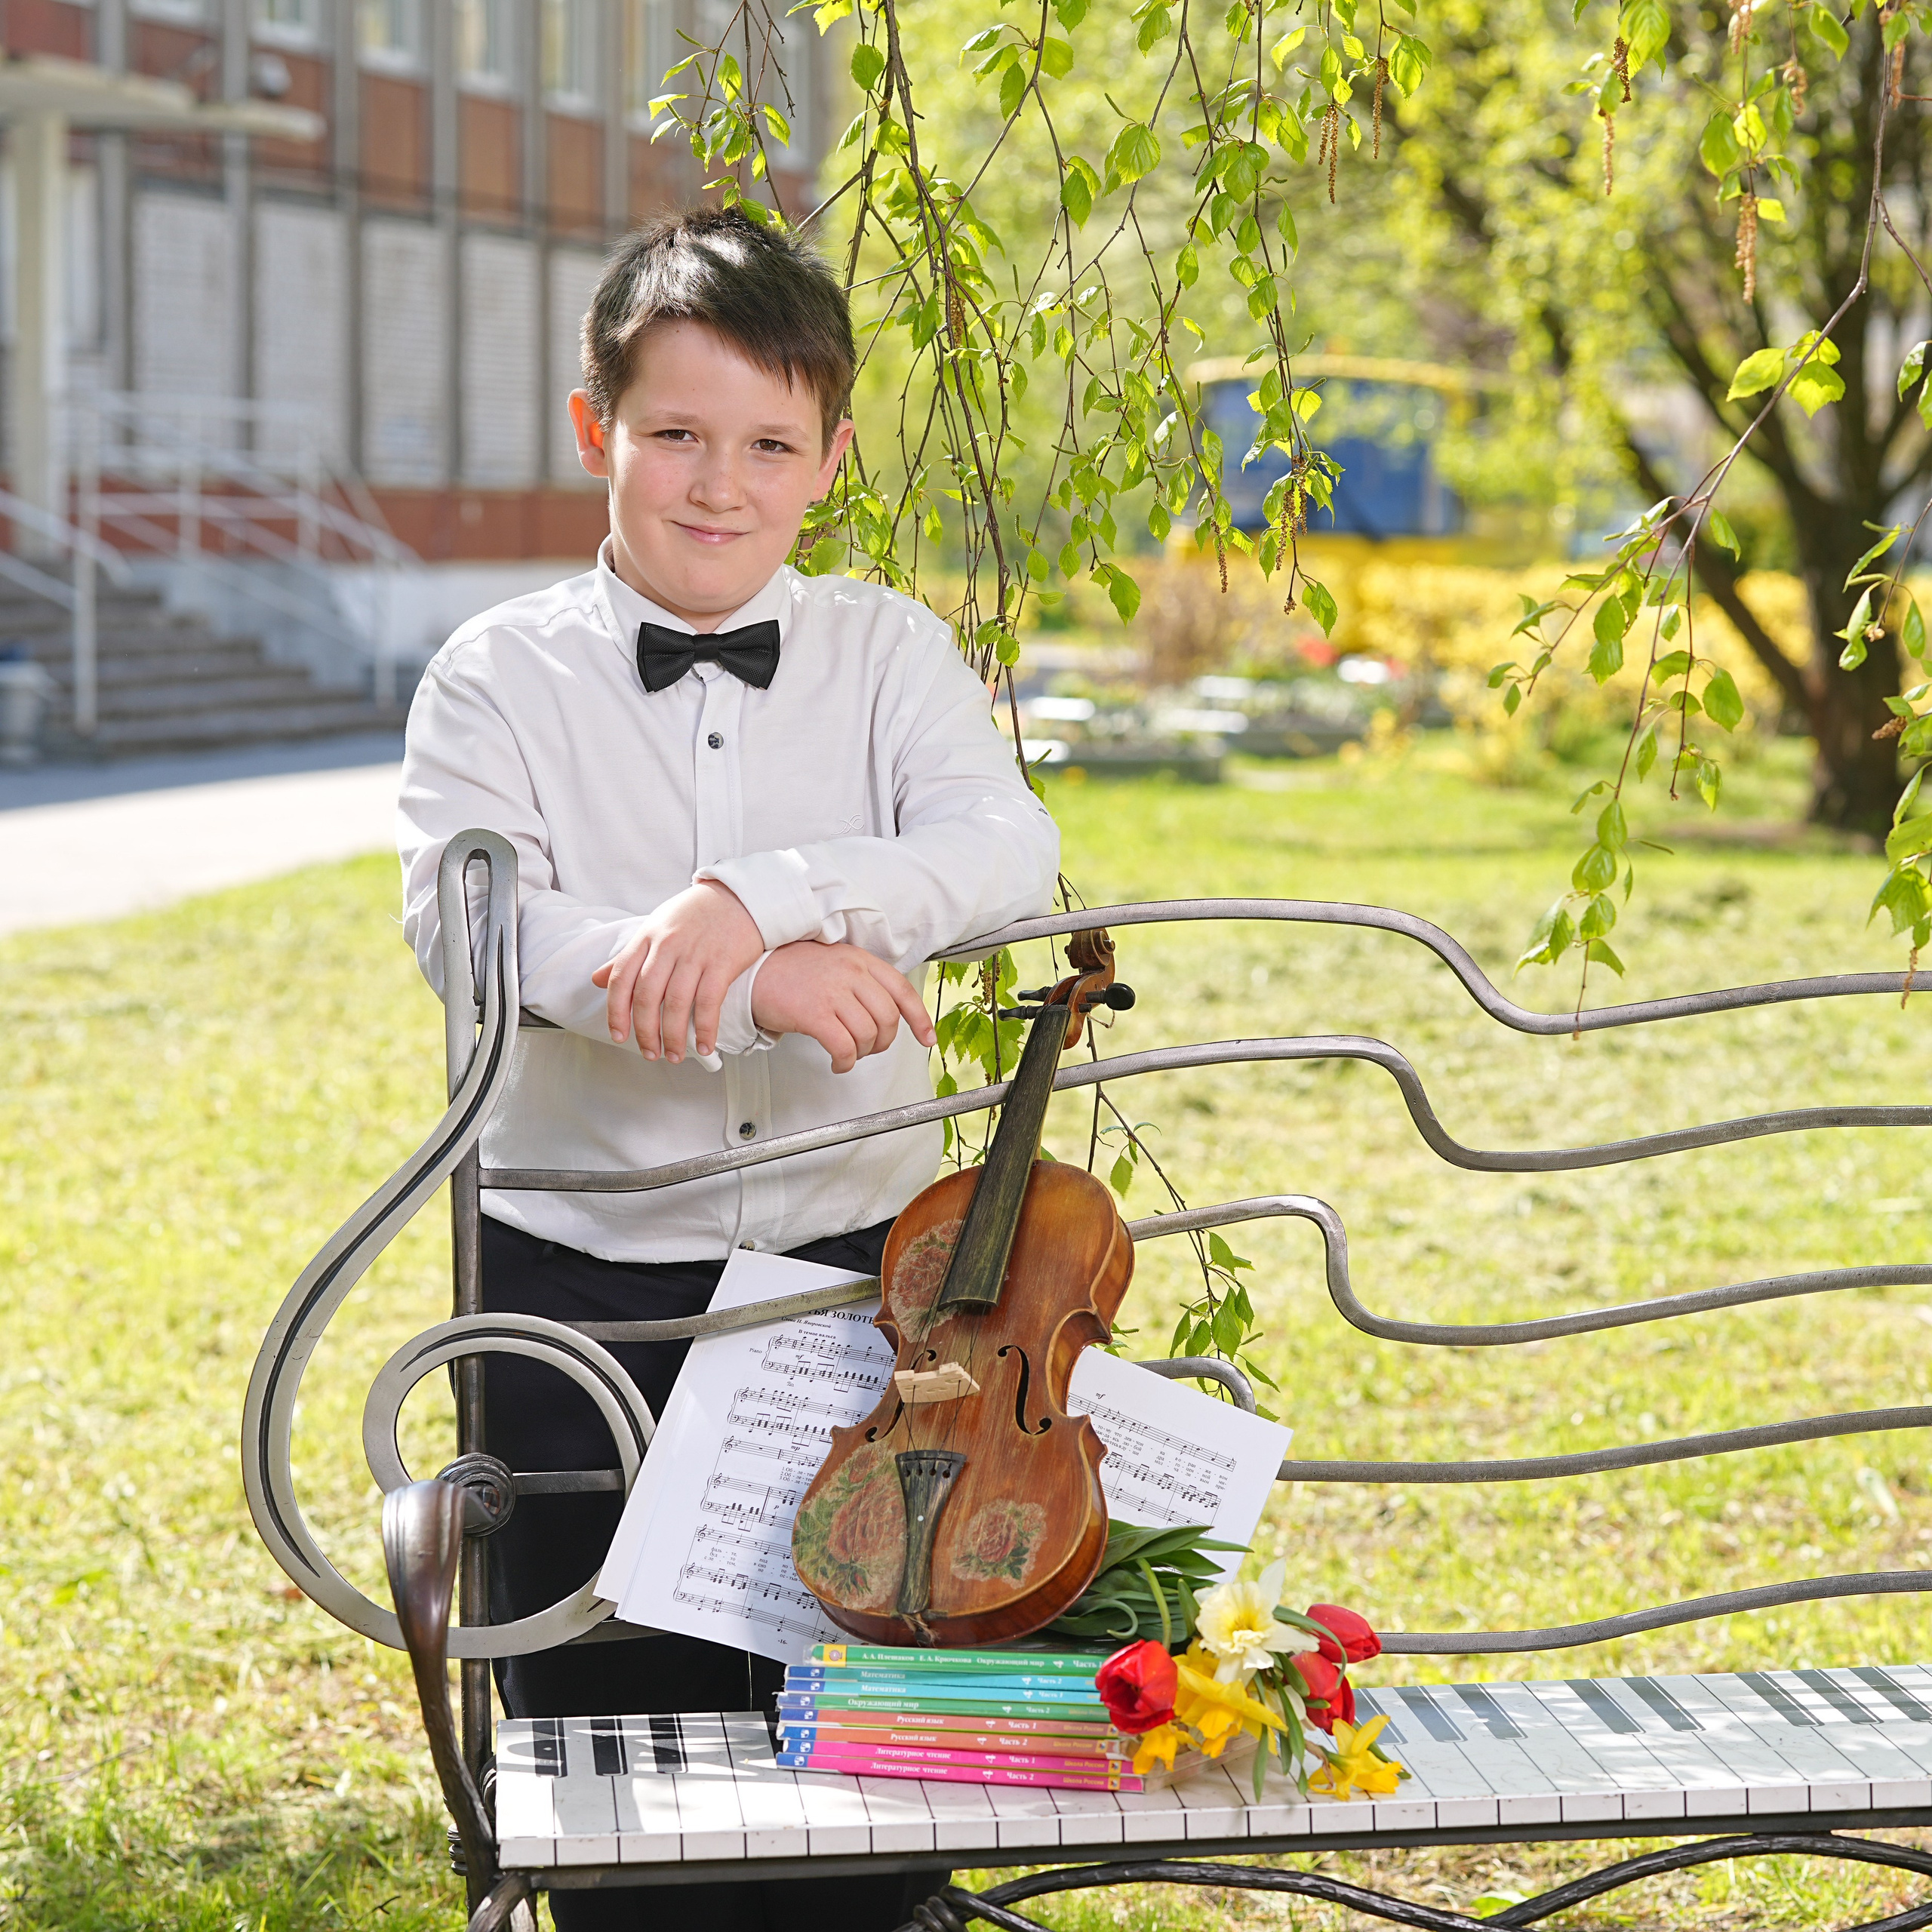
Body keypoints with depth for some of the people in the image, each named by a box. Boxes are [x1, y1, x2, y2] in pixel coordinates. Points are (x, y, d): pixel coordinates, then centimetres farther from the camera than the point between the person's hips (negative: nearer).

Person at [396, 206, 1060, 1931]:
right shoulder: (503, 674, -1)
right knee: (611, 1727, 9)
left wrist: (760, 898, -30)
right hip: (587, 1283, -1)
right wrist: (752, 988, -29)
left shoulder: (890, 652, 3)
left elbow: (1009, 853, -14)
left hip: (861, 1260, 1)